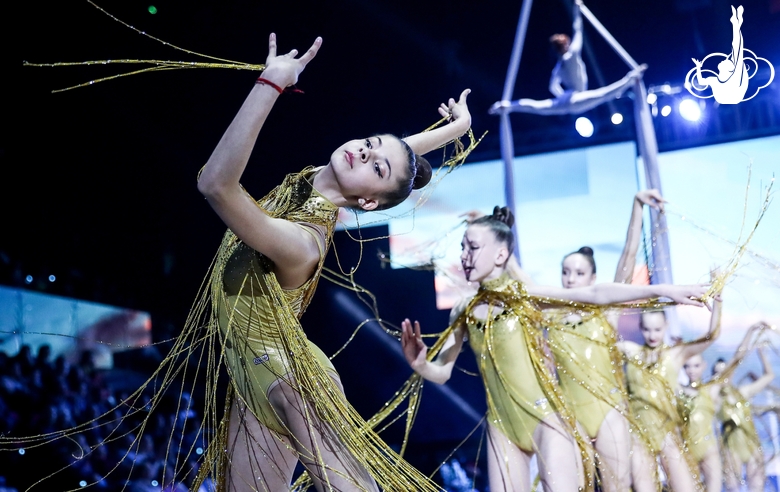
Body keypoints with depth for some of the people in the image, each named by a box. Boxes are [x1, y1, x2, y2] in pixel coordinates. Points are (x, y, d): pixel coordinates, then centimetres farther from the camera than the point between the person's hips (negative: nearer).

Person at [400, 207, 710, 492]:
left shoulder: (525, 297, -4)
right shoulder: (463, 313, 7)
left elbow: (596, 295, -12)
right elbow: (442, 373, 7)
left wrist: (663, 290, -20)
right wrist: (419, 364, -17)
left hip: (545, 418, -4)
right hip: (502, 426, 4)